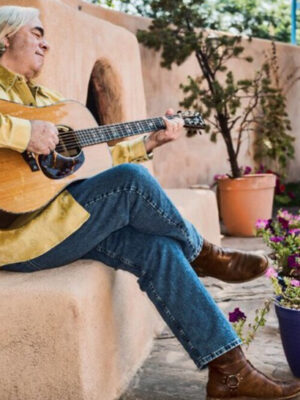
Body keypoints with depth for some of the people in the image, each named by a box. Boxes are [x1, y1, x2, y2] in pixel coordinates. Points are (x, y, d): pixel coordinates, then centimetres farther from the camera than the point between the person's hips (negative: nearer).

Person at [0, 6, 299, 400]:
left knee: (158, 249, -9)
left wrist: (149, 141, 16)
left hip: (60, 220, 8)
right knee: (132, 180, -23)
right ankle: (202, 255, 3)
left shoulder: (42, 97, 23)